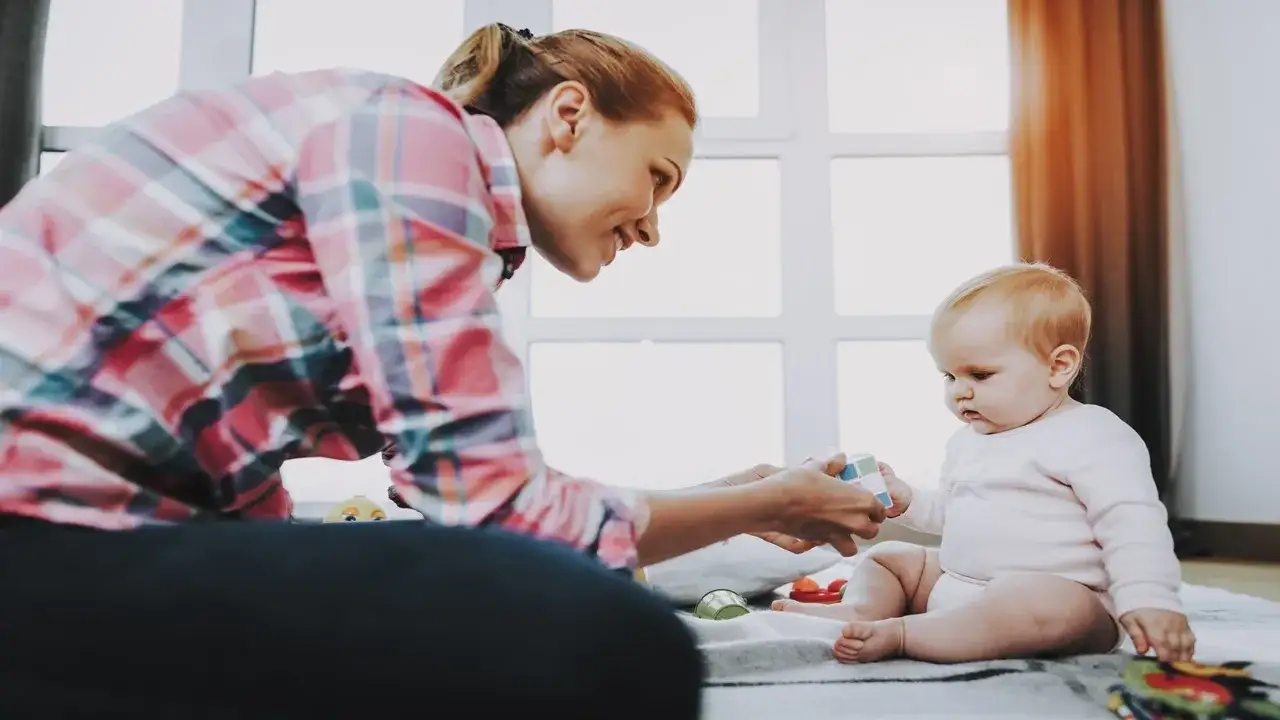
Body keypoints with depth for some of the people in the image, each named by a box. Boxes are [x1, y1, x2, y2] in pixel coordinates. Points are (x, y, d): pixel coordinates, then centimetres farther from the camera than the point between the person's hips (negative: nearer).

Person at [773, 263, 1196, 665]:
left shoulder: (1093, 437, -11)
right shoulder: (967, 441, 16)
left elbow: (1133, 526, -17)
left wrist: (1150, 601, -30)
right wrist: (906, 501, 11)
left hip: (1061, 597, -8)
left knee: (1046, 604, -41)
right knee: (886, 558, 14)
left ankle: (896, 634, -36)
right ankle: (861, 610, -17)